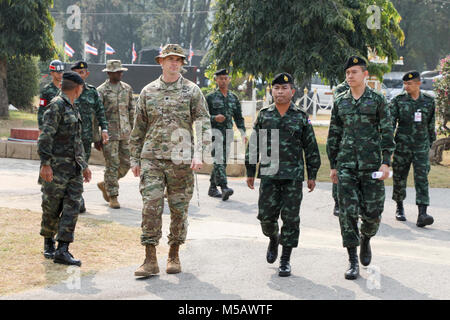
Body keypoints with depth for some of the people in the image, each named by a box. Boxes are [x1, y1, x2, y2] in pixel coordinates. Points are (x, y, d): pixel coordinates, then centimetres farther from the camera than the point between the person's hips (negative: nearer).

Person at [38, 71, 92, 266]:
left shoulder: (72, 109, 19)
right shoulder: (56, 106, -10)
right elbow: (46, 136, -17)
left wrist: (84, 165, 26)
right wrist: (45, 163, -23)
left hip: (73, 168, 8)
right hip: (56, 168, -8)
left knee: (72, 207, -2)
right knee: (52, 208, 3)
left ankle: (62, 251, -4)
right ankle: (48, 243, 22)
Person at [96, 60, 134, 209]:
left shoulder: (127, 88, 11)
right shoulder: (101, 91, -5)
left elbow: (132, 111, 17)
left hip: (125, 133, 5)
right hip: (109, 133, -5)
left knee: (126, 163, 6)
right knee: (112, 165, -4)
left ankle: (105, 184, 27)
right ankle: (113, 197, 5)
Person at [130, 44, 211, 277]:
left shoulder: (192, 91, 3)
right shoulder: (148, 92, 10)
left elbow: (203, 124, -2)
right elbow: (139, 128, 15)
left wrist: (199, 154, -13)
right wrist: (135, 159, 12)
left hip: (181, 160, -1)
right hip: (152, 159, 1)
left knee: (179, 208, 6)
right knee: (151, 207, -7)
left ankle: (174, 255, 20)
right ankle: (150, 260, -3)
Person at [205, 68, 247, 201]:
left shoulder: (233, 98, 13)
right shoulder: (210, 97, 0)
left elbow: (239, 117, 15)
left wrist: (243, 133, 6)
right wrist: (214, 118, -18)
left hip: (228, 133, 5)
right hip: (215, 132, -5)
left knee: (223, 161, 7)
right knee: (218, 160, -16)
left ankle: (212, 188, 17)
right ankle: (224, 188, -26)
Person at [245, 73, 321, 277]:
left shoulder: (301, 117, 3)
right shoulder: (264, 115, 7)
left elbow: (311, 149, 6)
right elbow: (254, 145, 12)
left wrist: (312, 176, 4)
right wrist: (250, 172, 9)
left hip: (293, 176, -1)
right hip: (269, 175, 1)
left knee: (290, 218, -1)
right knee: (266, 216, 1)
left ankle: (285, 260, 9)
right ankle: (273, 240, 32)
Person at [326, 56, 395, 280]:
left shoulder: (377, 100, 2)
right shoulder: (340, 102, 9)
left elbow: (387, 133, 0)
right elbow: (333, 135, 14)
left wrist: (386, 162, -9)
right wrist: (333, 165, 11)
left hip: (371, 165, -2)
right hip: (346, 165, 2)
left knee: (372, 212, 0)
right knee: (347, 212, -5)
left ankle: (366, 240, 34)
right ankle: (353, 262, 1)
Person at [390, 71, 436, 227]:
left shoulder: (429, 101, 6)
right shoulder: (398, 101, 0)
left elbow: (431, 124, 15)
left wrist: (430, 142, 17)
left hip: (421, 147, 0)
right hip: (402, 146, 0)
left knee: (422, 178, -10)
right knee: (399, 178, 7)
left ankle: (422, 214, -17)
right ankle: (399, 208, 29)